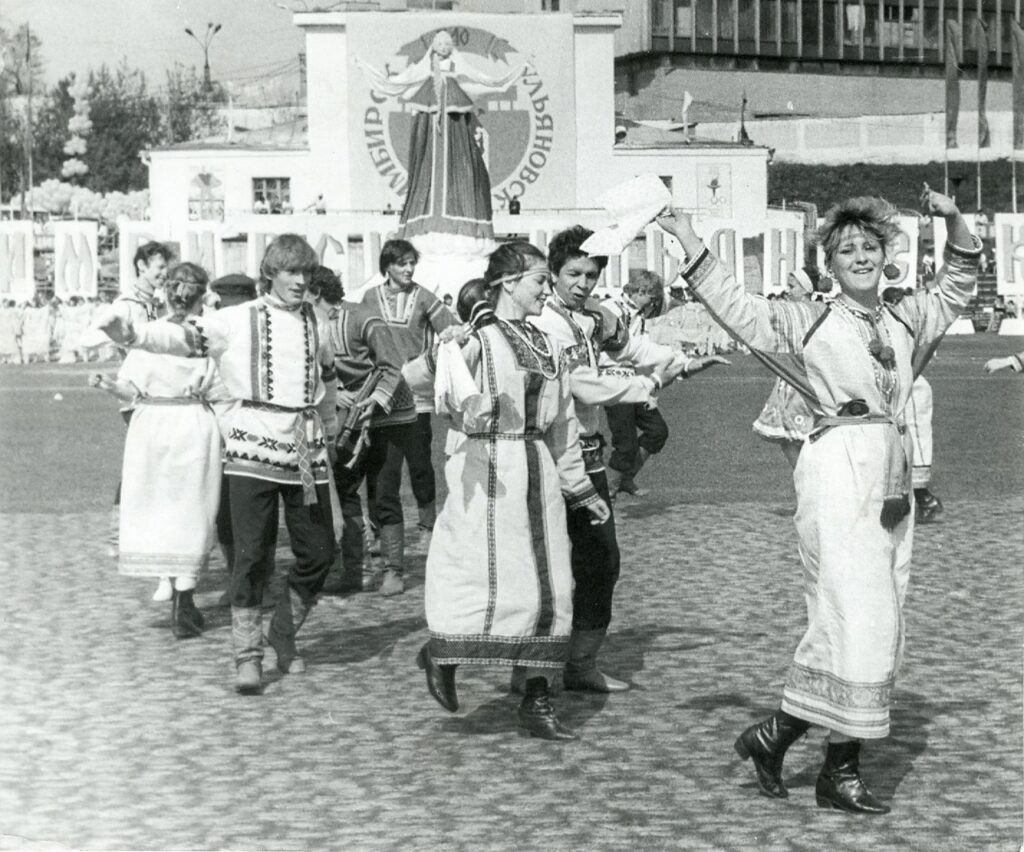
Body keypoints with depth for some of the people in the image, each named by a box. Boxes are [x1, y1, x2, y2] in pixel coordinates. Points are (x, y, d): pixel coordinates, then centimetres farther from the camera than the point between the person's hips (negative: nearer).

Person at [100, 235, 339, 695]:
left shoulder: (315, 324, 14)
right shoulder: (237, 320, 2)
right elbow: (183, 336, -9)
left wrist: (330, 429, 32)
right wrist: (134, 335, -27)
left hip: (307, 449, 4)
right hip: (254, 444, -4)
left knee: (318, 553, 4)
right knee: (251, 554, -6)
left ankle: (284, 631, 26)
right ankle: (248, 654, 2)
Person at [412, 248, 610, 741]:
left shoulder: (546, 346, 15)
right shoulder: (476, 339, -6)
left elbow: (562, 423, 21)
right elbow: (450, 398, -22)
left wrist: (579, 487, 23)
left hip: (538, 469, 7)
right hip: (487, 468, -7)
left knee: (550, 585, 4)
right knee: (491, 576, -10)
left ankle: (537, 702, 12)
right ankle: (441, 652, 18)